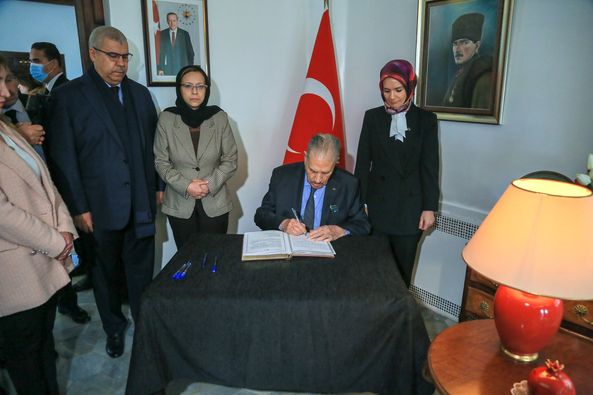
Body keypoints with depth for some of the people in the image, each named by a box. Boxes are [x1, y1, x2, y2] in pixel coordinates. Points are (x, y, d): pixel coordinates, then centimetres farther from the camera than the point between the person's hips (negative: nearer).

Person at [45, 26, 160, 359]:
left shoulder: (140, 93, 8)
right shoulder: (68, 96, -5)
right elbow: (63, 158, -7)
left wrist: (158, 185, 9)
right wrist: (78, 208, -9)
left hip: (141, 203, 3)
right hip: (101, 206, -2)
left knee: (142, 269, 10)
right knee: (108, 272, 14)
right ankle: (114, 328, 34)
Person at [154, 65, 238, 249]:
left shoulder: (219, 117, -2)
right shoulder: (166, 119, -3)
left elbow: (230, 160, 0)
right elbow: (161, 162, 0)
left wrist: (210, 184, -13)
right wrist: (186, 186, -12)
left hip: (215, 204, 0)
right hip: (180, 206, 0)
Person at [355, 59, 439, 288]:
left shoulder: (425, 119, 3)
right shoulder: (372, 117, 4)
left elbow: (430, 166, 1)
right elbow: (363, 163, 3)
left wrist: (429, 207, -3)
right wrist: (359, 203, -1)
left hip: (411, 208, 0)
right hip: (378, 207, 0)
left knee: (403, 269, 7)